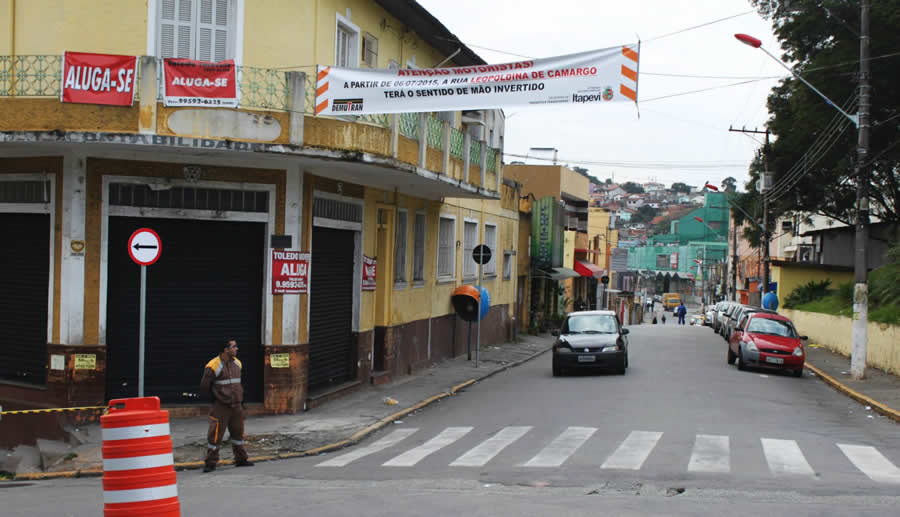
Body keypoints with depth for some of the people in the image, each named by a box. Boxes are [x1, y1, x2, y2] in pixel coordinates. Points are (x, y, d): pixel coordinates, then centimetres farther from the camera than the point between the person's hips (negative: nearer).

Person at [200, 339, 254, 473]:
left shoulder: (237, 363, 8)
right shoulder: (214, 365, -15)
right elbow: (204, 387, -8)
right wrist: (218, 394, 2)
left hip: (236, 405, 7)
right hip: (221, 406, -7)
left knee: (238, 432, 16)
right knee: (215, 435, -6)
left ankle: (241, 459, 28)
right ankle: (210, 463, 3)